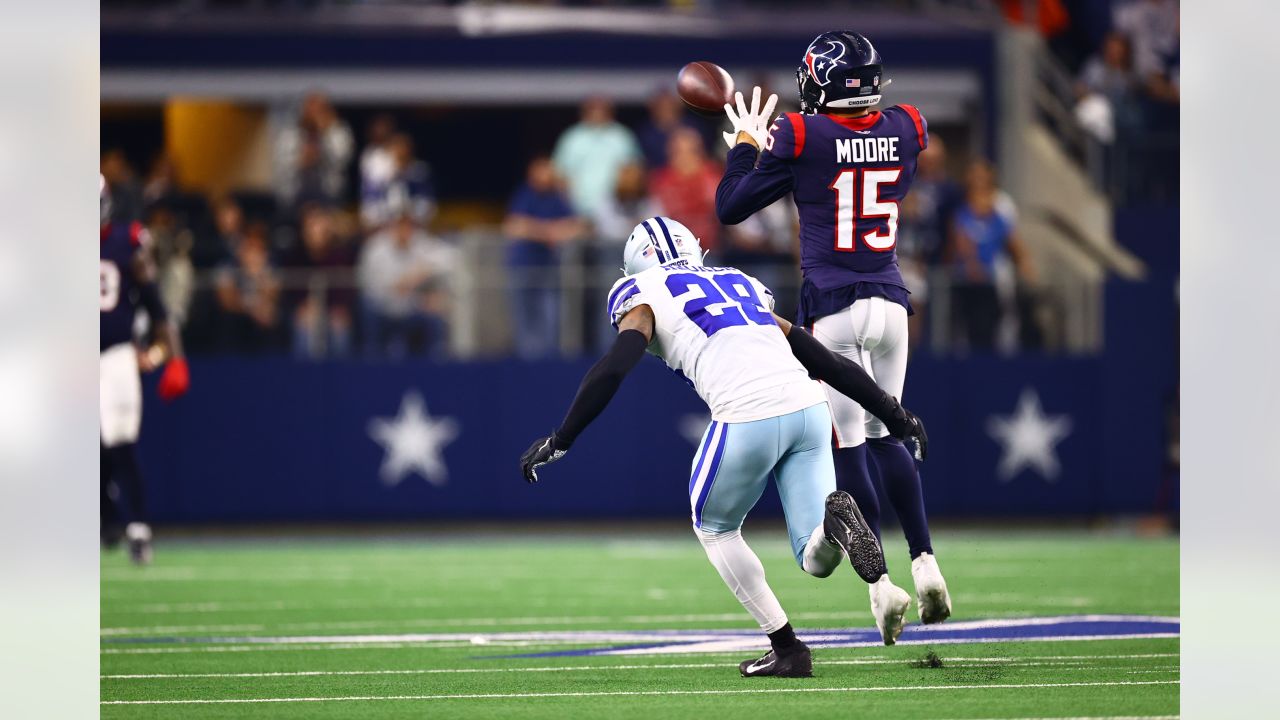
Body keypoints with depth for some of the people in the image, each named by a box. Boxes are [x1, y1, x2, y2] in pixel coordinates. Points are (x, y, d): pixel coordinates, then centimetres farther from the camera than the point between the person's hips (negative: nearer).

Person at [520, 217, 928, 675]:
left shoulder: (646, 294, 16)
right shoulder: (739, 284, 32)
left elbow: (613, 370, -1)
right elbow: (826, 361, 31)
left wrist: (559, 442, 2)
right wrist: (896, 416, 36)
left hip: (748, 416, -5)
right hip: (808, 411, 5)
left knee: (714, 529, 21)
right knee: (816, 561, 11)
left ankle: (785, 649, 11)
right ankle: (833, 518, -23)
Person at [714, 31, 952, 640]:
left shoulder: (801, 138, -8)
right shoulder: (906, 132, 3)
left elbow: (730, 208, 0)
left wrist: (745, 148, 18)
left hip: (833, 309, -4)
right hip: (889, 302, 4)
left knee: (848, 447, 0)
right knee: (885, 436, 18)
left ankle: (881, 586, -4)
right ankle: (925, 565, 9)